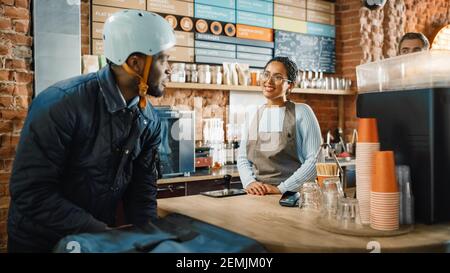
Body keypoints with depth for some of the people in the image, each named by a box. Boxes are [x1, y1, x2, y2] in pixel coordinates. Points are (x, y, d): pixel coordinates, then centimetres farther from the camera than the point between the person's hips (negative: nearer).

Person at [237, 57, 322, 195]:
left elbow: (314, 159, -7)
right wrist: (249, 182, -5)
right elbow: (242, 158, 13)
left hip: (293, 195, -3)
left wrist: (281, 188, -11)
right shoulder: (253, 116, 11)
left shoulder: (301, 112, -2)